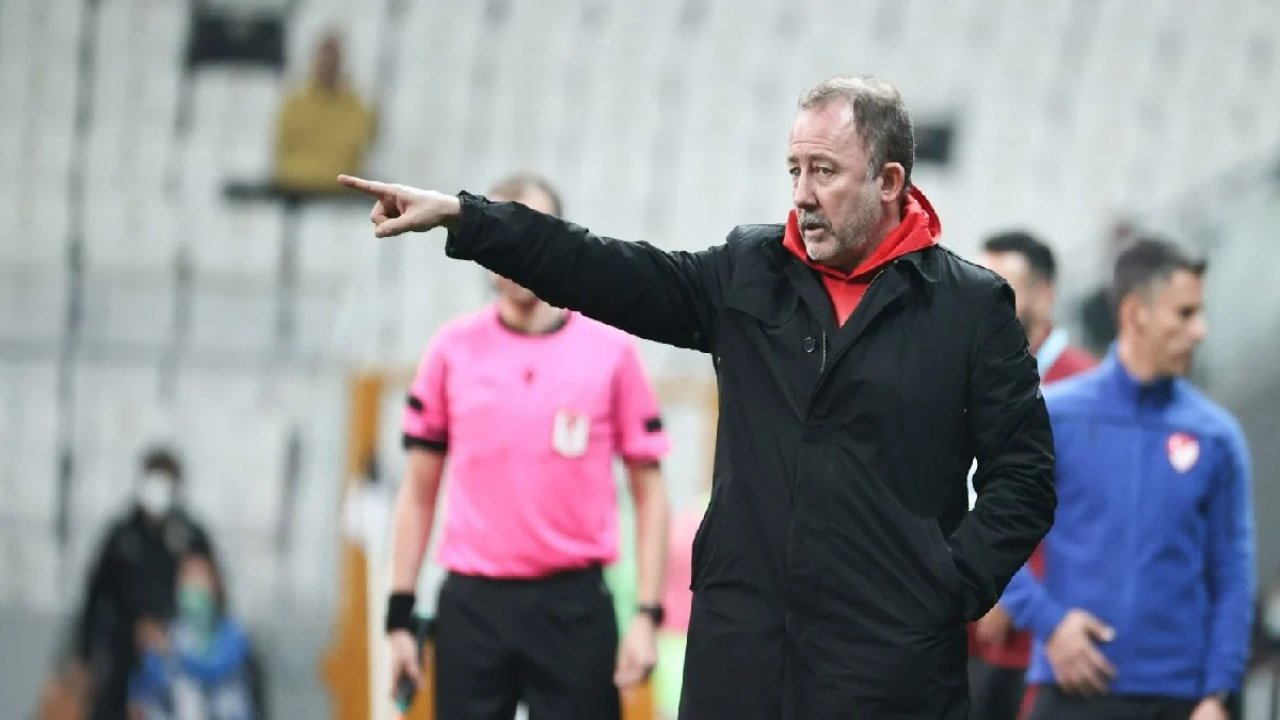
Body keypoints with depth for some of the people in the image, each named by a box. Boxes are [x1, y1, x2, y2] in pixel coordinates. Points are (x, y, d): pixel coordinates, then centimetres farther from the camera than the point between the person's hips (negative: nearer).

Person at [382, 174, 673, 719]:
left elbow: (649, 494, 4)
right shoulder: (452, 351, 5)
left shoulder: (611, 352, 1)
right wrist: (400, 614, 4)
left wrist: (647, 614, -4)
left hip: (573, 607, -1)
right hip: (471, 607, 1)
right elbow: (419, 493, 10)